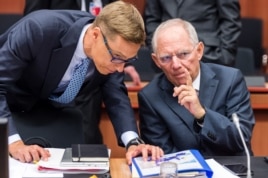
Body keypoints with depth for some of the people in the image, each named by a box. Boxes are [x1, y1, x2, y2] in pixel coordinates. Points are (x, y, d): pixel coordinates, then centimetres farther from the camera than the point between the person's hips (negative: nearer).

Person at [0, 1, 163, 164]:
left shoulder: (114, 50, -22)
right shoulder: (40, 29, -38)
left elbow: (116, 97, -13)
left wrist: (133, 142, -31)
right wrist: (14, 143, -47)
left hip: (60, 109, 4)